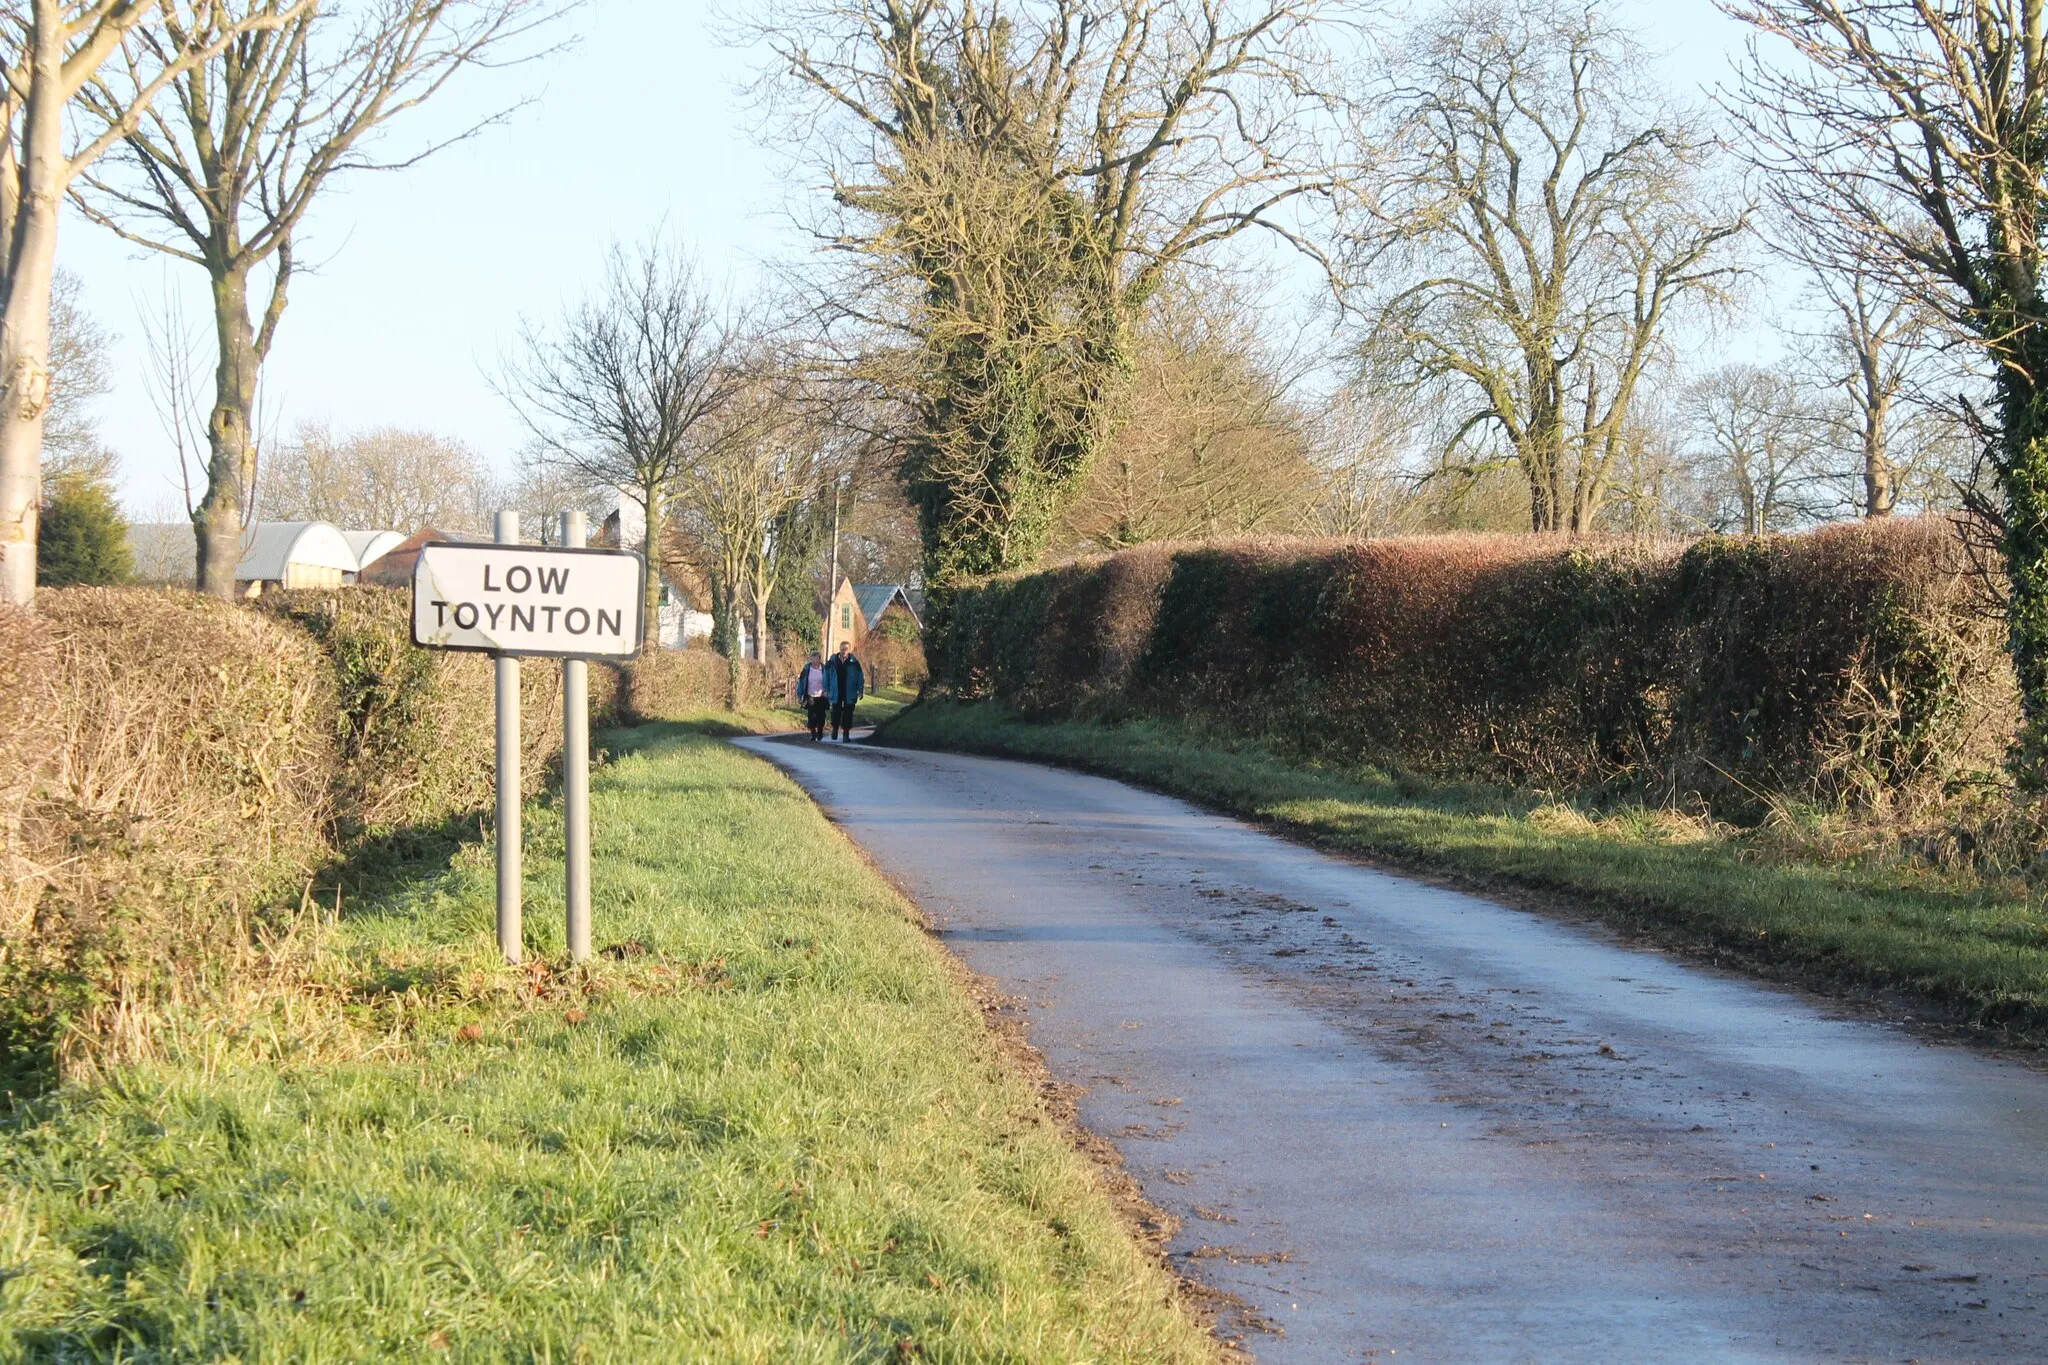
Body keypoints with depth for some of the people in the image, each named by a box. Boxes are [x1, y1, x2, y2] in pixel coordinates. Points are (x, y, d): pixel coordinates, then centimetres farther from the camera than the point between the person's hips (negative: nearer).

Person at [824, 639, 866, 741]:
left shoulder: (854, 662, -2)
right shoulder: (832, 662, 1)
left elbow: (860, 677, 2)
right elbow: (826, 675, 9)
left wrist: (860, 690, -2)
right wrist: (826, 689, 7)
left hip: (849, 693, -1)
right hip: (836, 693, 1)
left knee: (848, 714, 1)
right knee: (836, 712, 0)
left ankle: (846, 733, 9)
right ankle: (835, 728, 26)